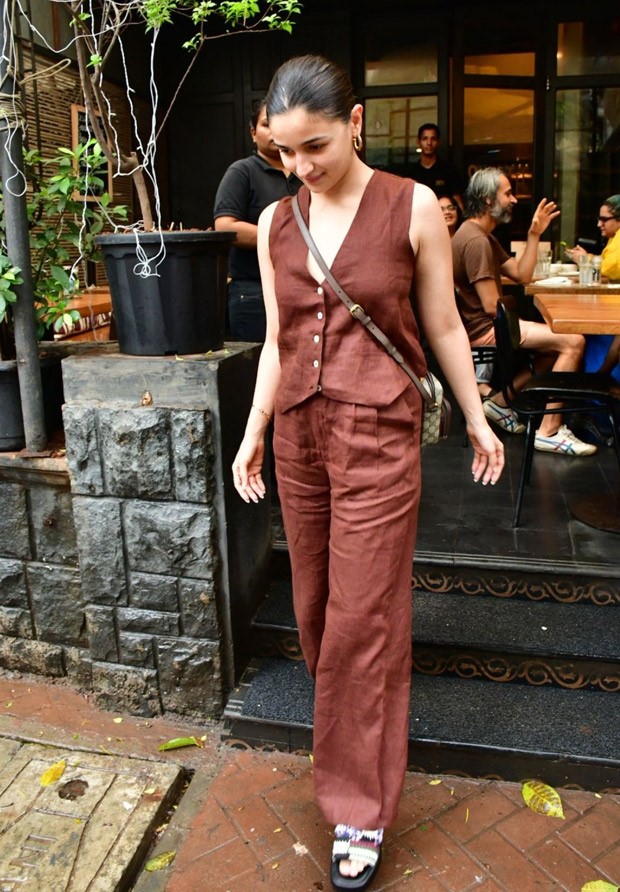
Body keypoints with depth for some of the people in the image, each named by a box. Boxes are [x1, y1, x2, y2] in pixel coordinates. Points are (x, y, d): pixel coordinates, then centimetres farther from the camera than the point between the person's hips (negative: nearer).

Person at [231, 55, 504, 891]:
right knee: (316, 603, 16)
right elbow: (276, 341, 10)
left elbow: (443, 325, 2)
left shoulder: (412, 207, -5)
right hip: (299, 435, 5)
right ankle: (345, 734, 45)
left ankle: (361, 811, 18)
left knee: (363, 619, 1)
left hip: (378, 436, -4)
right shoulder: (275, 223, 6)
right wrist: (253, 432, 6)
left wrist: (478, 419, 7)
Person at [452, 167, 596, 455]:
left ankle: (498, 399, 12)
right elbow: (492, 307, -21)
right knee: (573, 342, -17)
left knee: (557, 342, 18)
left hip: (487, 324, 11)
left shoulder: (484, 237, 17)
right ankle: (548, 432, -14)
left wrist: (534, 235, 5)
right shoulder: (476, 240, -18)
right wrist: (514, 320, -1)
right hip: (483, 330, -11)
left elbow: (521, 275, 14)